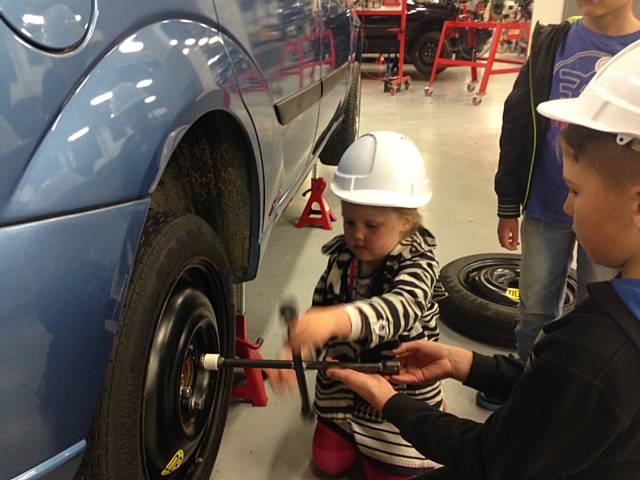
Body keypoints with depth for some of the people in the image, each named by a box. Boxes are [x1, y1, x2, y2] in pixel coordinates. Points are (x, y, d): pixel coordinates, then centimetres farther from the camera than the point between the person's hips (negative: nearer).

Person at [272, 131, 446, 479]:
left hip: (401, 395, -5)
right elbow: (319, 310, -7)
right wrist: (295, 351, -29)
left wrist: (336, 319, -68)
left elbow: (398, 309, -49)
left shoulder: (418, 266, -28)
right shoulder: (342, 255, -11)